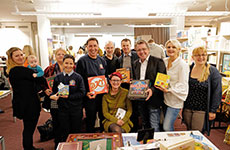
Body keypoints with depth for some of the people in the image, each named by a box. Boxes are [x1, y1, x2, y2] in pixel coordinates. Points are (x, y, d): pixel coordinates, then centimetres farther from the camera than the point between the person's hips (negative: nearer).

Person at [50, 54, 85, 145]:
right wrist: (54, 96, -13)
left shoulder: (78, 77, -5)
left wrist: (69, 96, -18)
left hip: (76, 109, -2)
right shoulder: (58, 77, 5)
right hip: (62, 108, 2)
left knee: (75, 132, 11)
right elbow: (54, 91, 9)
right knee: (64, 132, 11)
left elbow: (82, 93, -10)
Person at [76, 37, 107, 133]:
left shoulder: (102, 60, 9)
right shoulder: (82, 61, -7)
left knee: (104, 118, 16)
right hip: (89, 96, -4)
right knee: (90, 121, 8)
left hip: (102, 95, 5)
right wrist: (85, 93, -16)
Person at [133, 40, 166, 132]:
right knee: (145, 126, 20)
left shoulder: (158, 62, -8)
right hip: (140, 101, 6)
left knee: (154, 128, 1)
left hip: (153, 100, -5)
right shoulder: (135, 64, 11)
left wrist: (152, 90, -25)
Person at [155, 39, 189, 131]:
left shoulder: (182, 64, -14)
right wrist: (159, 85, 1)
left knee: (167, 128, -5)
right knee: (165, 126, 17)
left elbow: (182, 85, -16)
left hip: (175, 101, -6)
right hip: (165, 99, 6)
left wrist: (168, 90, -25)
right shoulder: (164, 61, 5)